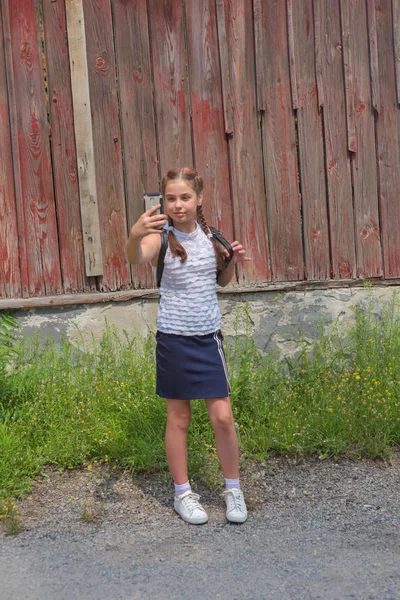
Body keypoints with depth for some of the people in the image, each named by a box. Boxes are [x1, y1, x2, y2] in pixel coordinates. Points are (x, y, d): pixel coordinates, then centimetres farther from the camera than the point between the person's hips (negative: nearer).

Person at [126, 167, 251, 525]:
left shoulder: (209, 235, 2)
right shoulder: (162, 237, -11)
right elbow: (136, 259, -35)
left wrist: (234, 261, -3)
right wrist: (134, 235, -57)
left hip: (209, 337, 3)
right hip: (174, 338, -3)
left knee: (223, 416, 3)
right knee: (179, 418, 8)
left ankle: (233, 489, 23)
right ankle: (182, 493, 25)